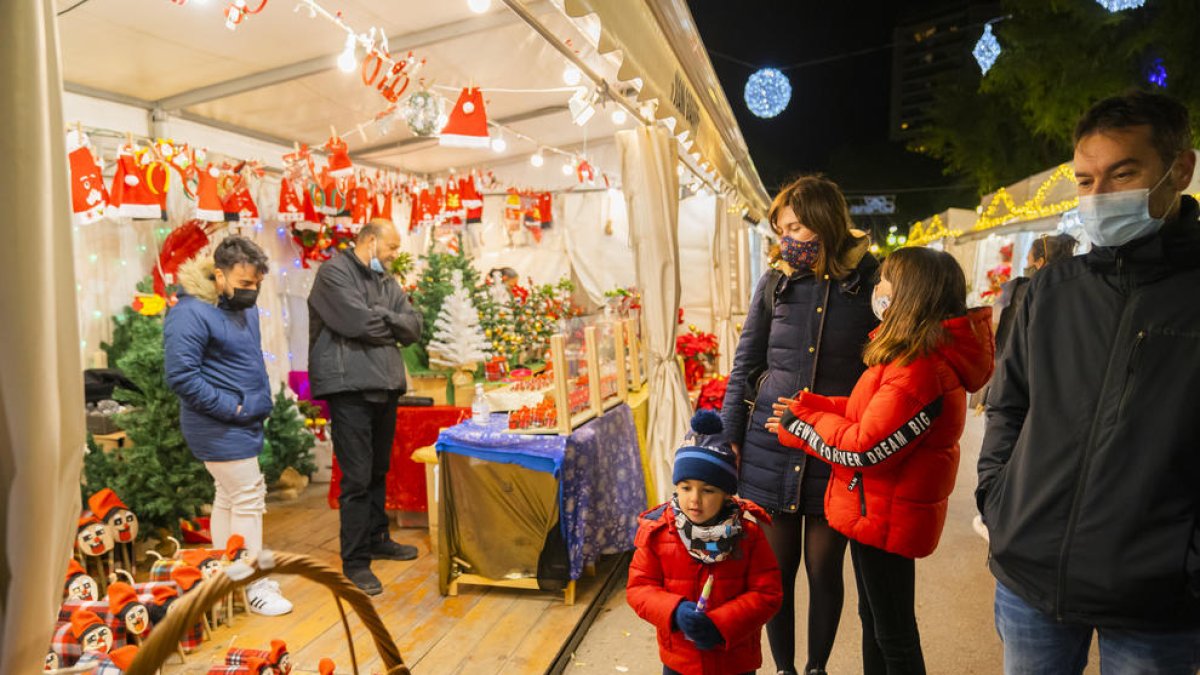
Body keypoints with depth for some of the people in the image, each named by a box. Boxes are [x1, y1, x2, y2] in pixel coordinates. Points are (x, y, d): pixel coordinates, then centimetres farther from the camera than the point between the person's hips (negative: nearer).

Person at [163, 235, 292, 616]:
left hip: (243, 423, 9)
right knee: (249, 499, -5)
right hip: (221, 427, -9)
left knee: (229, 497, 16)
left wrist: (261, 402, 9)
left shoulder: (243, 308, 10)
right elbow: (181, 376, -22)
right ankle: (255, 588, 7)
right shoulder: (191, 313, -18)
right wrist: (232, 407, -19)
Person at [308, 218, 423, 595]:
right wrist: (393, 324, -2)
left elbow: (414, 327, 8)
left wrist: (382, 318, -8)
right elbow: (359, 322, -19)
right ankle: (355, 561, 6)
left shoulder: (387, 281, 16)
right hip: (350, 387, -7)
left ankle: (376, 540, 32)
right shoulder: (334, 273, -6)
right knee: (357, 476, -4)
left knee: (379, 470, 17)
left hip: (385, 385, 8)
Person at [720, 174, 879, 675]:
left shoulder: (869, 282, -6)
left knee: (824, 567, 12)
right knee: (777, 567, 11)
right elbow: (745, 365, 6)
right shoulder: (776, 283, 1)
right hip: (771, 446, 2)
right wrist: (729, 438, 3)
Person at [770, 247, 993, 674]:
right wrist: (813, 407, -3)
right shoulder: (923, 351, 4)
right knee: (874, 619, 26)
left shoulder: (919, 368, -29)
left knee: (892, 633, 11)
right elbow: (879, 414, 7)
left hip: (884, 515, -10)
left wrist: (801, 424, -13)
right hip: (877, 508, 10)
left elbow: (864, 447, -27)